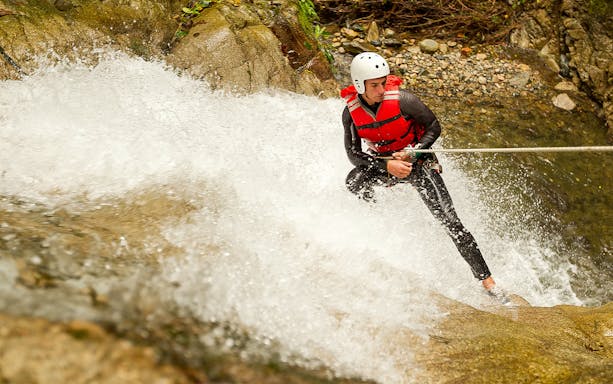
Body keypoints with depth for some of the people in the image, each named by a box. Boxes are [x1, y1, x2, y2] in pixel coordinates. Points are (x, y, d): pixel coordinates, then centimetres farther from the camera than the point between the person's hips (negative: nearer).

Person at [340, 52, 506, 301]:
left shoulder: (401, 99, -22)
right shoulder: (351, 112, -13)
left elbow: (434, 127, -10)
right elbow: (353, 153, -10)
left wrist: (413, 153, -24)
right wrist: (387, 165, -24)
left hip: (419, 161, -3)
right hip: (384, 163, 3)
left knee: (449, 221, -12)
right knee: (354, 181, -27)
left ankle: (487, 281, -7)